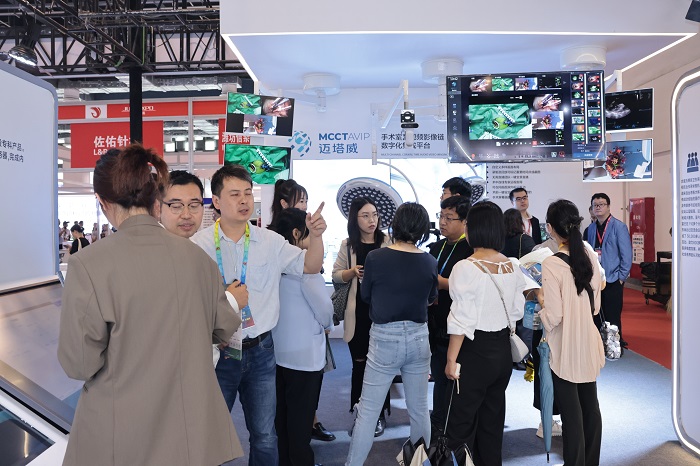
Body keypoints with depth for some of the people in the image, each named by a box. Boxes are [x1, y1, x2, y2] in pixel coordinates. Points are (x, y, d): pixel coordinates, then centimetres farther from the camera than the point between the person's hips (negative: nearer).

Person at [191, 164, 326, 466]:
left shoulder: (270, 242, 1)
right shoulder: (199, 245, -9)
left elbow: (310, 267, 4)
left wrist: (316, 235, -12)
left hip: (260, 350, 3)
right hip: (217, 352, -2)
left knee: (265, 438, 16)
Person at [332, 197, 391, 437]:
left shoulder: (387, 243, 0)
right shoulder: (348, 245, 6)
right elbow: (336, 275, 9)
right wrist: (353, 272, -10)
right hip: (358, 312, 2)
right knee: (359, 363, 8)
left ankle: (379, 415, 21)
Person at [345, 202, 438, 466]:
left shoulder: (375, 258, -12)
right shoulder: (430, 262, -5)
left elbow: (365, 295, 3)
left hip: (385, 338, -3)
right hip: (418, 337, 3)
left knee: (368, 411, 7)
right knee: (419, 410, 17)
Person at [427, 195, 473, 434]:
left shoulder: (471, 249, -12)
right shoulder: (436, 247, 11)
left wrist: (440, 282, -20)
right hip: (437, 325, 7)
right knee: (439, 377, 18)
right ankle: (438, 425, 32)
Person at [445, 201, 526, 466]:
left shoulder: (466, 268, -17)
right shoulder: (512, 266, 1)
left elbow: (461, 321, -16)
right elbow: (516, 312, 7)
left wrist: (451, 360, -9)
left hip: (475, 351, -7)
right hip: (503, 351, 7)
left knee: (462, 423, 4)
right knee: (493, 419, 19)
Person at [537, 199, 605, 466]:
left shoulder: (551, 265, -21)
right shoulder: (590, 256, -2)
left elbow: (553, 317, -19)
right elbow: (595, 305, 8)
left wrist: (541, 301, -2)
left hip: (565, 350, -6)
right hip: (589, 344, 6)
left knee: (571, 414, 6)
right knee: (590, 407, 19)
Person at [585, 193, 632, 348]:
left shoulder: (619, 227, -5)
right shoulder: (591, 229, 10)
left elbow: (627, 254, -7)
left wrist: (621, 277, -9)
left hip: (612, 279, -5)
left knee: (612, 317, 1)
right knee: (595, 317, 8)